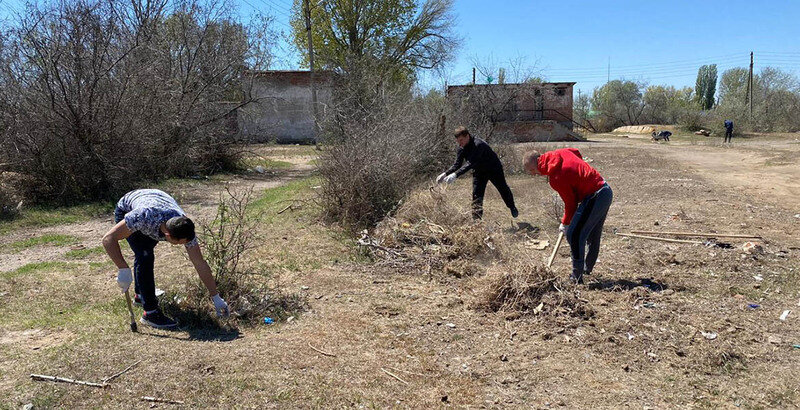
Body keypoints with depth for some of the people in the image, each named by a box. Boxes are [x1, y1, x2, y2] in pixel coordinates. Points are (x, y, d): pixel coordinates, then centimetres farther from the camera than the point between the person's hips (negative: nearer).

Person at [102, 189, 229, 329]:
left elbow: (200, 264, -25)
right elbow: (108, 239, -40)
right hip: (126, 210, -4)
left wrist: (216, 297, -22)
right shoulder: (144, 217, -47)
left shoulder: (185, 228, -32)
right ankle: (150, 313, -17)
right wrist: (123, 269, -47)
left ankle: (140, 294, 43)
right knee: (144, 256, -21)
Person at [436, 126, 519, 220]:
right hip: (479, 172, 5)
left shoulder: (478, 145, -39)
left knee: (503, 189, 16)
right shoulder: (462, 148, -15)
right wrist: (445, 174, -30)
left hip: (494, 169, -5)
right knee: (476, 194, -8)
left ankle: (512, 208, 42)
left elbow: (471, 163, -48)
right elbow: (457, 164, -13)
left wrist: (455, 174, -57)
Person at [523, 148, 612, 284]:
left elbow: (571, 203, -11)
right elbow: (577, 152, 26)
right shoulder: (560, 153, 3)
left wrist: (565, 223, 4)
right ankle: (587, 268, 37)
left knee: (574, 235, -9)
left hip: (594, 197, -10)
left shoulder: (556, 177, -20)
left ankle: (577, 277, -4)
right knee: (593, 236, 22)